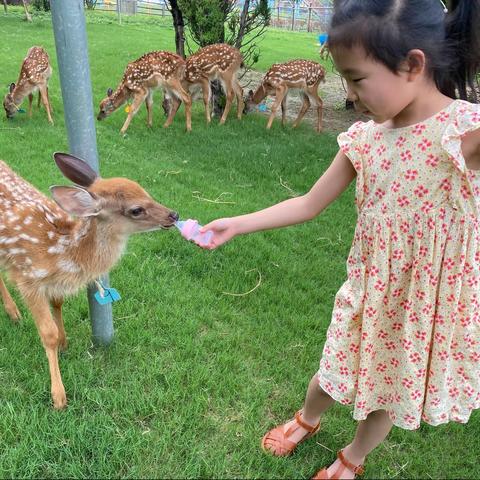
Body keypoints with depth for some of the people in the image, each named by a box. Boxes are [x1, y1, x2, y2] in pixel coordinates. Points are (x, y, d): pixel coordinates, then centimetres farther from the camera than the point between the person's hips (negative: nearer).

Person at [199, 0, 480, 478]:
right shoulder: (365, 137, -6)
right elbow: (309, 204, 1)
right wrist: (236, 225, 0)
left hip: (430, 305, -3)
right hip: (369, 290, 3)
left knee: (388, 391, 20)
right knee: (333, 374, 22)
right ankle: (306, 420, 56)